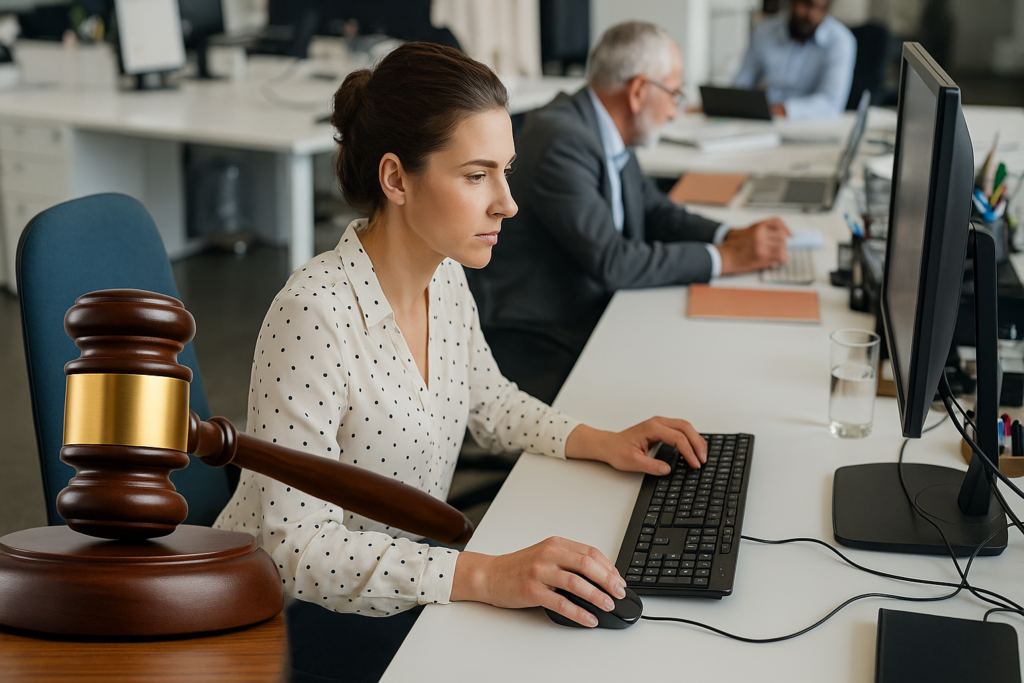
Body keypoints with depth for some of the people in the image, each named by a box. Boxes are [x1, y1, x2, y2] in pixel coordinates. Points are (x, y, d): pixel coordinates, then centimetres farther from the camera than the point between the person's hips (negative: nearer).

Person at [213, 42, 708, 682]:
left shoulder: (445, 276, -3)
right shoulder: (314, 315, -29)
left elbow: (487, 400, 16)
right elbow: (296, 547, -30)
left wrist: (601, 442, 0)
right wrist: (486, 575, -37)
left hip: (409, 569, 7)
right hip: (294, 608, -7)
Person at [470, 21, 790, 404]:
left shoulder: (606, 132, 7)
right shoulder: (562, 139, -22)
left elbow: (654, 211, 19)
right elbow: (611, 263, -24)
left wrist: (733, 237, 1)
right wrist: (723, 258, -16)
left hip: (593, 313, 9)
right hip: (540, 347, -9)